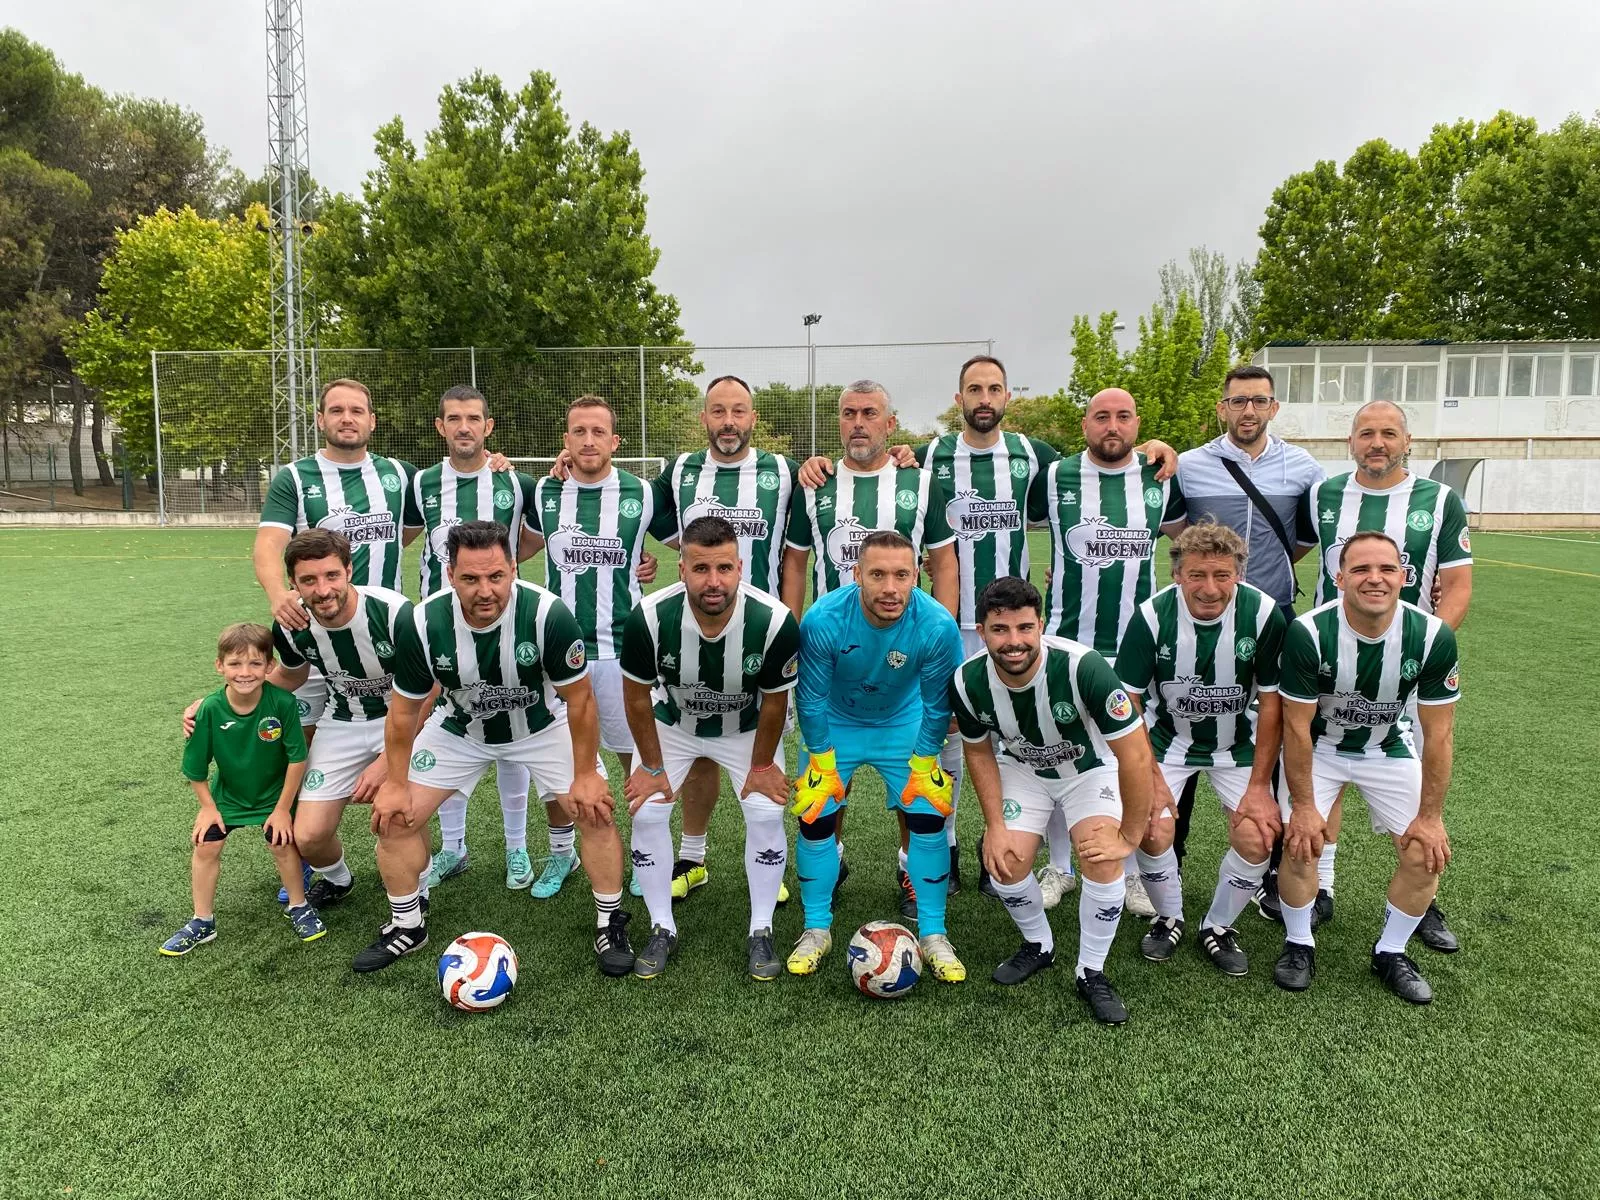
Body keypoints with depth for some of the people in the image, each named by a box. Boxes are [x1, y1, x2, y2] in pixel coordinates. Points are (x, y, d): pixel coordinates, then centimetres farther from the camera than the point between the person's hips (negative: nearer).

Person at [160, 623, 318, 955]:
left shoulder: (282, 702, -30)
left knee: (282, 843, -6)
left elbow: (297, 758, -20)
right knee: (205, 846, 1)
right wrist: (207, 806, -2)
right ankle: (202, 922, 21)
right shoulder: (210, 709, -25)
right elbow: (195, 768, -10)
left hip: (274, 792, -2)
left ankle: (298, 907, 20)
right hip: (227, 793, 2)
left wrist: (283, 808, -14)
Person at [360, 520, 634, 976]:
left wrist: (585, 774, -14)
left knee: (596, 812, -11)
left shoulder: (548, 614, -35)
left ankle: (610, 924, 12)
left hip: (542, 725, -2)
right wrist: (395, 783, -3)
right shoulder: (422, 624, -28)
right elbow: (405, 709, -10)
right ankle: (406, 925, 23)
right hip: (460, 728, 2)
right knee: (395, 816, -2)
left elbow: (579, 699, -20)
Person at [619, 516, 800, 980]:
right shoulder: (650, 617, -34)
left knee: (767, 813, -11)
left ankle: (761, 933, 10)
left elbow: (774, 700, -16)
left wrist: (762, 764, -6)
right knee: (647, 813, -7)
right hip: (672, 723, 1)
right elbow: (637, 696, -15)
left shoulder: (774, 621, -35)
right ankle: (662, 930, 13)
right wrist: (652, 765, -8)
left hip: (747, 728, 0)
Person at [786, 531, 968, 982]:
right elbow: (811, 697, -17)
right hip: (836, 724, 0)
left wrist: (922, 767, -8)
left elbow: (937, 705, -14)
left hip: (903, 725, 1)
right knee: (815, 820, -4)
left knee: (928, 819, -5)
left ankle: (933, 936, 13)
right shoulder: (823, 620, -33)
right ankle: (816, 931, 17)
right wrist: (824, 764, -10)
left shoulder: (938, 626, -31)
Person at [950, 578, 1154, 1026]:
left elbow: (1136, 754, -28)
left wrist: (1128, 837, -22)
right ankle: (1038, 945, 21)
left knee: (1104, 861, -22)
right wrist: (995, 824, -10)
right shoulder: (967, 681, -24)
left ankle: (1091, 972, 3)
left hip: (1090, 768, -2)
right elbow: (979, 751, -4)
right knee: (1005, 865, -12)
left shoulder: (1083, 666, -37)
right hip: (1022, 769, 3)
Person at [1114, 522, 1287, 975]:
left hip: (1237, 743, 1)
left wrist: (1259, 786, -12)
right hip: (1167, 738, -1)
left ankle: (1219, 927, 15)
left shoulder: (1263, 614, -21)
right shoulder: (1152, 615, -23)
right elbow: (1128, 702, -14)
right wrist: (1152, 780, -17)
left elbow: (1271, 703, -12)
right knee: (1152, 829, -17)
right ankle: (1168, 918, 13)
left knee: (1256, 838, -14)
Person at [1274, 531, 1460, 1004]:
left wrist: (1430, 816, -9)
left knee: (1428, 853, -6)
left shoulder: (1432, 637, -23)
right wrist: (1303, 806, -14)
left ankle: (1390, 953, 19)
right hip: (1318, 746, -2)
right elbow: (1297, 727, -19)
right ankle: (1298, 944, 10)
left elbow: (1438, 734, -12)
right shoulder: (1308, 633, -29)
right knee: (1301, 844, -17)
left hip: (1388, 748, 3)